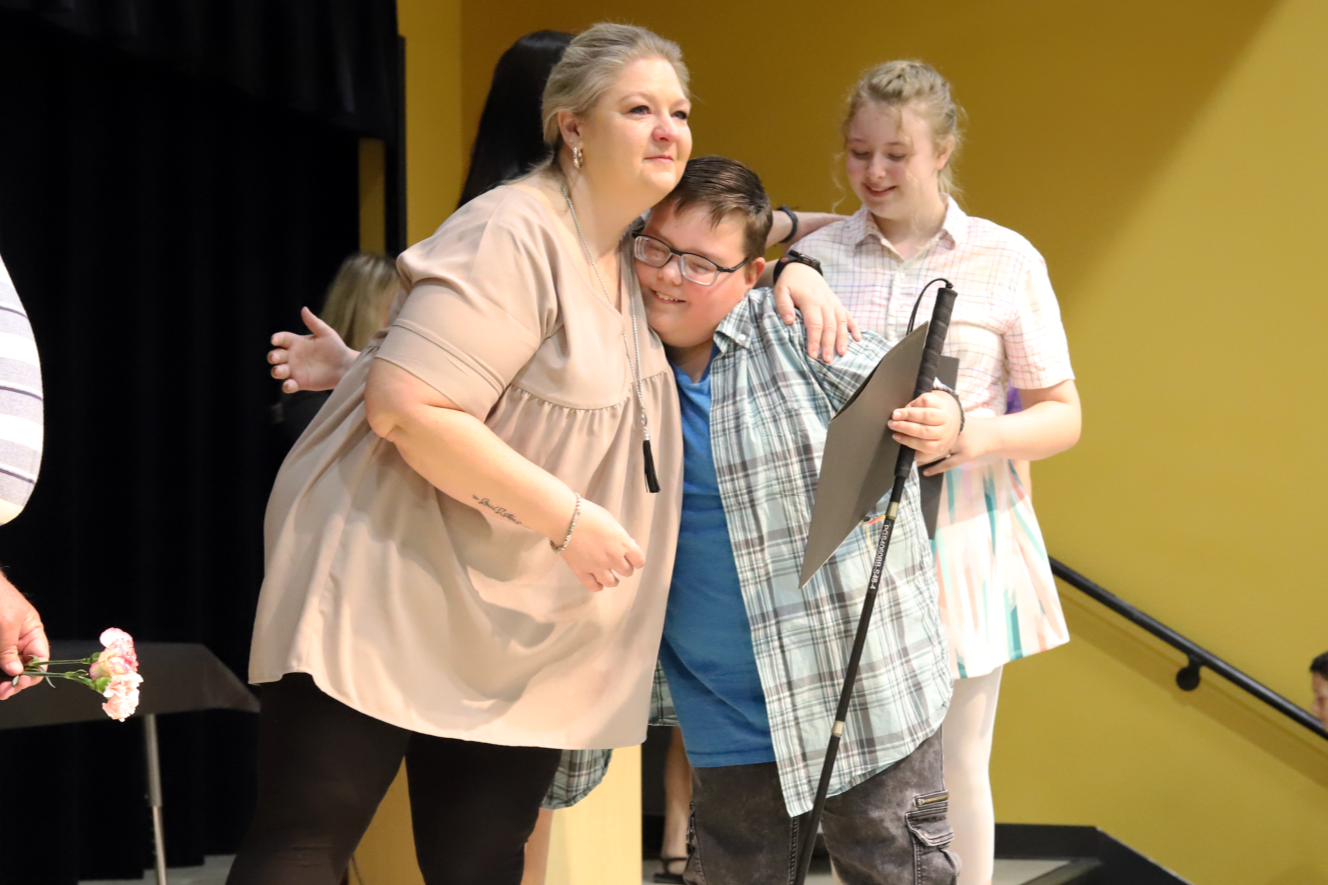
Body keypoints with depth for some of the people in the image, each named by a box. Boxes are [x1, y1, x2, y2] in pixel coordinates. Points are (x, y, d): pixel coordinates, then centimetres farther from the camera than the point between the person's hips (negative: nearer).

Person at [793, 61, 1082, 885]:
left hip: (963, 534, -1)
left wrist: (986, 432, -16)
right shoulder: (818, 254, 6)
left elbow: (1063, 415, 4)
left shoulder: (1006, 260, 3)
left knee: (956, 769, 6)